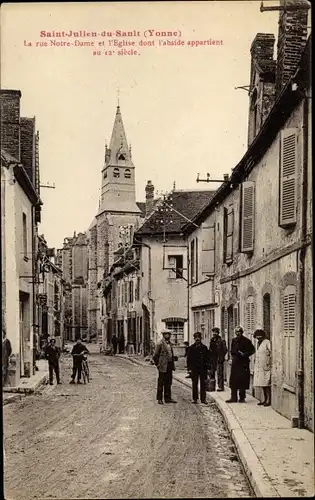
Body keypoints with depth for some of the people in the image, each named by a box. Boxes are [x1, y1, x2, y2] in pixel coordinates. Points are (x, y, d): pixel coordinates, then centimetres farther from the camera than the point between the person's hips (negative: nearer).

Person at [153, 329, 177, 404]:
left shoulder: (169, 343, 13)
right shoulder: (160, 343, -11)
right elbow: (155, 355, -8)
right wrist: (157, 364, -8)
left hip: (170, 365, 8)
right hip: (163, 366, -8)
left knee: (168, 382, 11)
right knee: (161, 382, 0)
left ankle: (167, 398, 18)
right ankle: (159, 399, 7)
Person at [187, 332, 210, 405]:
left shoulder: (204, 347, 8)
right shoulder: (191, 348, 4)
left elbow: (207, 358, 10)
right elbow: (189, 359, 4)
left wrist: (207, 367, 2)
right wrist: (189, 368, -4)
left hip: (203, 368, 1)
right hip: (194, 369, -1)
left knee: (203, 384, 1)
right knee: (194, 384, 4)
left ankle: (203, 398, 6)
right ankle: (195, 399, 10)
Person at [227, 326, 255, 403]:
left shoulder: (246, 341, -2)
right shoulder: (234, 340, 13)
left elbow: (252, 350, -1)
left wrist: (245, 354, -12)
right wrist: (233, 355, 0)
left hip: (243, 363, -5)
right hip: (235, 362, 5)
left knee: (242, 380, -2)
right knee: (233, 380, 3)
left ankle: (242, 397, 5)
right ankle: (234, 397, 8)